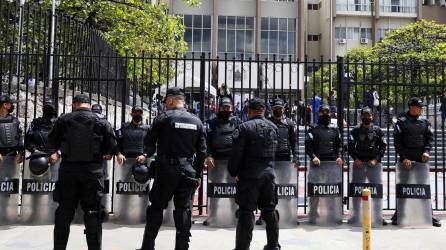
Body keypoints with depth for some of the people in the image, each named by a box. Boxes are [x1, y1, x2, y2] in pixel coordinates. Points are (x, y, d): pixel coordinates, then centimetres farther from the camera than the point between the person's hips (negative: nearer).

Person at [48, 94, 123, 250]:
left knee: (64, 211, 12)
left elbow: (52, 140, 8)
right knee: (93, 211, 6)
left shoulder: (63, 120, -1)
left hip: (68, 169, 1)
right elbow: (111, 146, -3)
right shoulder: (101, 122, -4)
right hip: (93, 171, -1)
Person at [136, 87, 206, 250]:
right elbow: (202, 151, 7)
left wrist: (147, 155, 24)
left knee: (156, 207, 8)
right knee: (184, 209, 8)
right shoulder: (196, 121, 7)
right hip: (188, 172, 3)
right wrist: (198, 174, 14)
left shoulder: (164, 118, -5)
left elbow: (149, 142, 3)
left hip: (167, 170, -3)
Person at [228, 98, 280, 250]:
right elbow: (274, 150, 11)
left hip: (249, 174, -5)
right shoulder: (273, 127, 7)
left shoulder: (244, 127, -10)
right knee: (270, 209, 15)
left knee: (246, 210, 1)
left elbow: (236, 153, -11)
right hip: (269, 172, 5)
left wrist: (234, 172, 0)